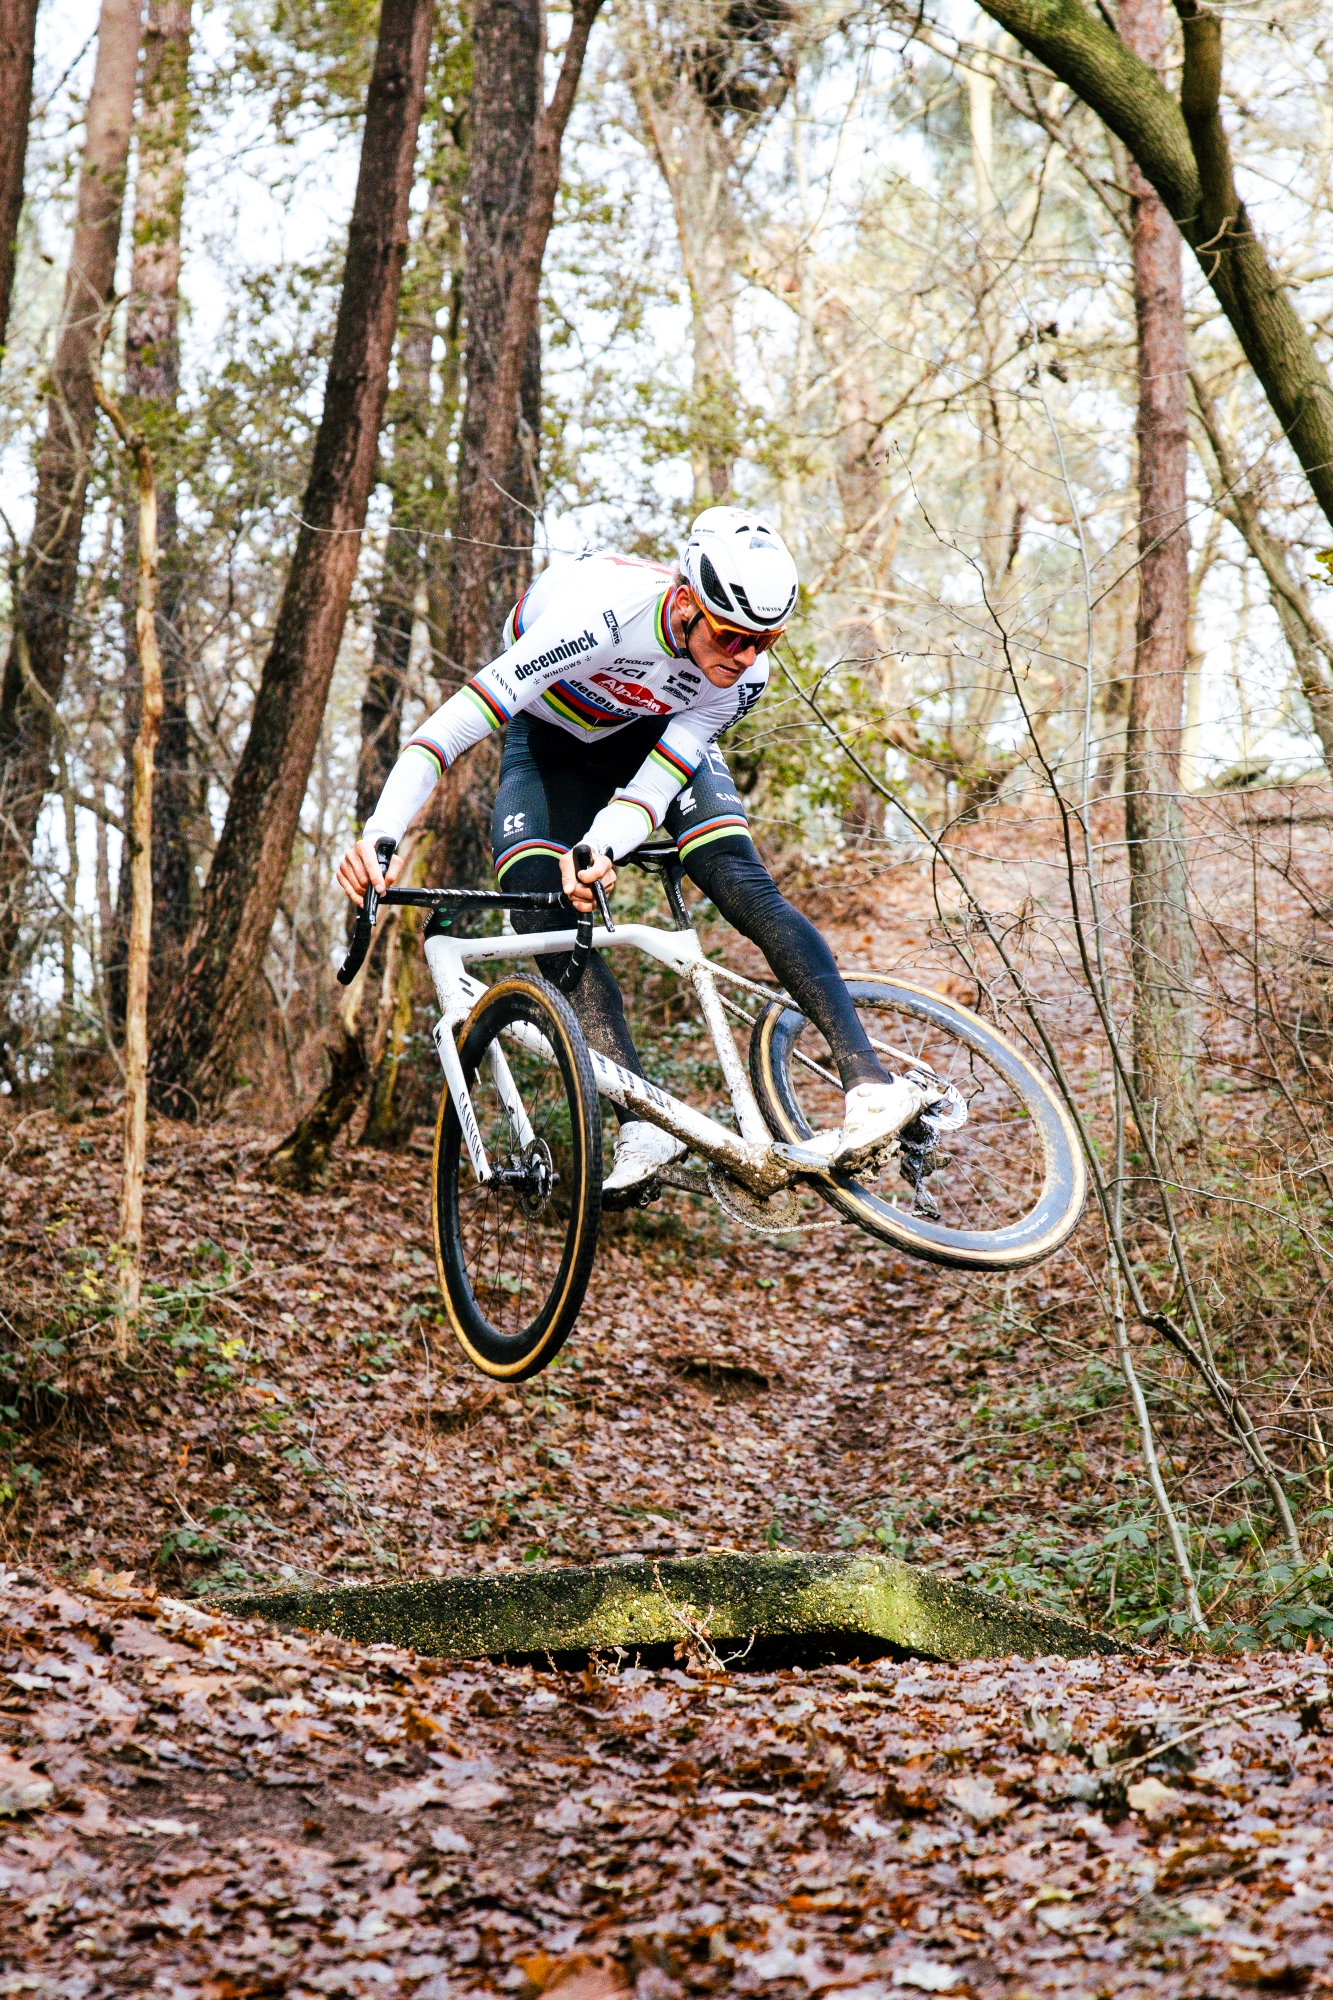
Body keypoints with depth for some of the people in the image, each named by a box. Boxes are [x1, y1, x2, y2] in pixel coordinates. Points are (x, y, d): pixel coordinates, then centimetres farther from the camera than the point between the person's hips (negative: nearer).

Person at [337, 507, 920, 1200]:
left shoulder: (743, 676, -27)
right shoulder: (605, 612, -41)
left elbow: (652, 786, -28)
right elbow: (457, 720, -43)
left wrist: (601, 850, -51)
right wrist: (380, 832, -54)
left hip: (658, 737, 2)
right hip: (550, 741, -2)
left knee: (743, 885, -22)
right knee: (539, 903, -26)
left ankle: (872, 1084, -29)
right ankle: (644, 1123, -30)